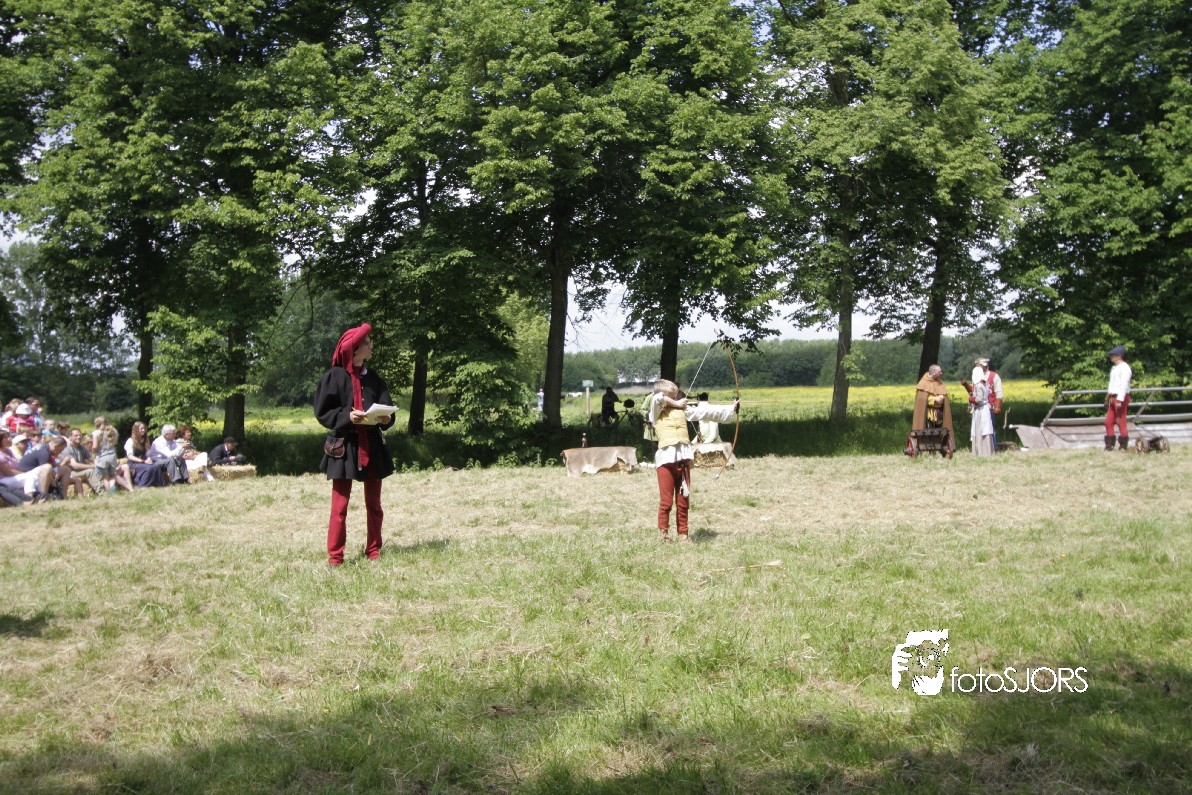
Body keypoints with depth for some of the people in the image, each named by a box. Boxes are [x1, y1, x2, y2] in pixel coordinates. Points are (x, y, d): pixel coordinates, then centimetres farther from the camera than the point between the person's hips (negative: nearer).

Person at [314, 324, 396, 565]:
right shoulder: (334, 377, -6)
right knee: (339, 505, -4)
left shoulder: (372, 377, 10)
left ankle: (374, 551, 20)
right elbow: (323, 412, -6)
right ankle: (335, 557, 2)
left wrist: (386, 418, -13)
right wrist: (347, 416, -21)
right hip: (344, 446, -5)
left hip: (372, 446, 5)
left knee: (374, 504, 9)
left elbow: (386, 407, 9)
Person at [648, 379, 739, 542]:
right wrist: (675, 403, -3)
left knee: (683, 500, 9)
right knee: (666, 500, -2)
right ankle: (664, 531, 10)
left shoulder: (683, 409, 15)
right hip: (666, 459, -4)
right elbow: (657, 398, -17)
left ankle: (683, 533, 17)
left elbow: (706, 411, 15)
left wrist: (730, 408, 13)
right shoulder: (657, 412, 4)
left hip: (683, 458, 4)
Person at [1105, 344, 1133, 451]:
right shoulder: (1114, 368, 18)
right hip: (1113, 398, 9)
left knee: (1121, 422, -5)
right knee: (1108, 422, 7)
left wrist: (1119, 400, -24)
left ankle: (1123, 446, 1)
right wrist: (1108, 397, 19)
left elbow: (1124, 385, -19)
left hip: (1121, 398, -9)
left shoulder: (1124, 368, -12)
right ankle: (1109, 446, 12)